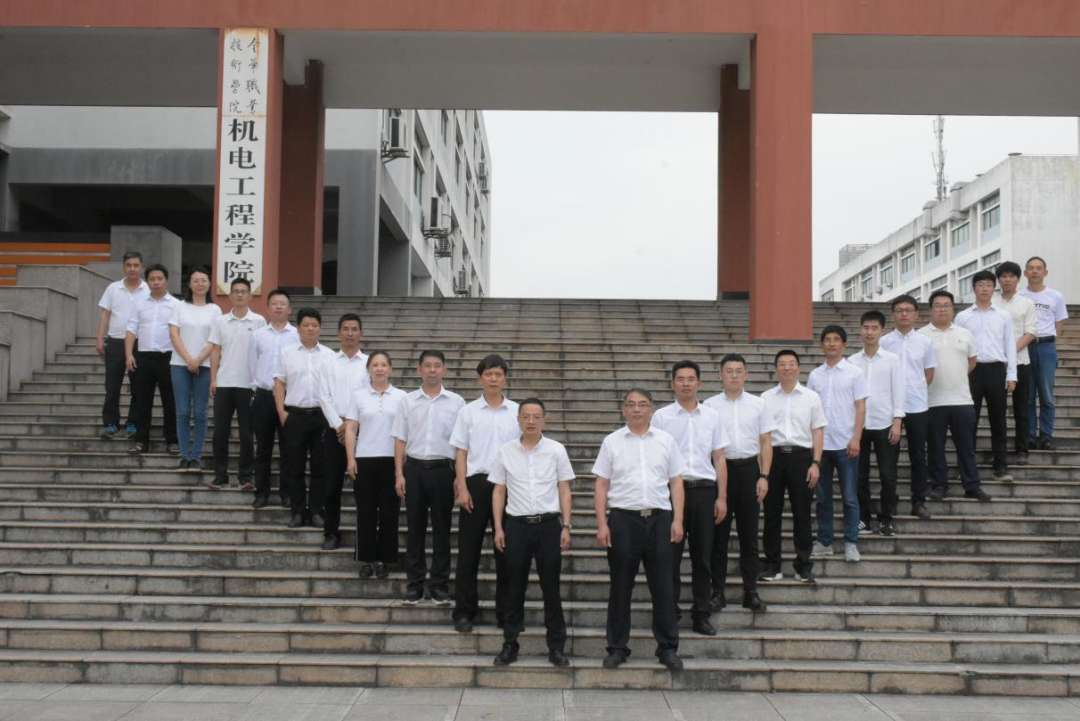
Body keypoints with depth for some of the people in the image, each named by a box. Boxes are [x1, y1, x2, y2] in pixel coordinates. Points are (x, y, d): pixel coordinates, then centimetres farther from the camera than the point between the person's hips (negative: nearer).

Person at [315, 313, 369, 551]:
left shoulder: (368, 363, 3)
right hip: (335, 429, 1)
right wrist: (339, 425, -8)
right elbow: (324, 397, 2)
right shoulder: (330, 362, 6)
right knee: (332, 485, 3)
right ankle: (331, 533, 12)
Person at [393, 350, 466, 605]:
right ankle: (414, 584, 13)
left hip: (443, 469, -1)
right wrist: (399, 474, -1)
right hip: (415, 468, 1)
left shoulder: (456, 402, 2)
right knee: (415, 528, 6)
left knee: (441, 529, 4)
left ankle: (440, 585, 12)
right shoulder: (408, 401, 6)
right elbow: (400, 440, 6)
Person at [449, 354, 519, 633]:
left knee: (506, 550, 6)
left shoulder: (517, 412, 5)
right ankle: (464, 610, 12)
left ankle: (506, 612, 15)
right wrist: (462, 488, -4)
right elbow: (460, 452, 4)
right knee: (469, 549, 3)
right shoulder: (468, 412, 4)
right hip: (476, 483, 0)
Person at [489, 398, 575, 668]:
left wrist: (566, 527, -3)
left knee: (551, 587, 4)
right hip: (516, 525, 1)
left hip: (548, 524, -1)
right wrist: (498, 528, 0)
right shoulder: (505, 451, 3)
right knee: (514, 588, 7)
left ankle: (556, 647, 11)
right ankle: (509, 645, 15)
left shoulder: (556, 450, 1)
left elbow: (564, 491, 3)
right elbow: (498, 491, 6)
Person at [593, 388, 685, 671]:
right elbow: (601, 485, 4)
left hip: (659, 519, 1)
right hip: (623, 519, -1)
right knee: (620, 587, 5)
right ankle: (617, 648, 13)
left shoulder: (665, 441, 8)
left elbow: (676, 481, 8)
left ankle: (668, 648, 12)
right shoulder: (612, 442, 5)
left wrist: (678, 520, -1)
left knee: (662, 586, 4)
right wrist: (602, 524, -4)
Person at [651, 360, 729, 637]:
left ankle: (701, 615, 14)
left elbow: (719, 459, 11)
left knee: (702, 555, 6)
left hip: (704, 490, 2)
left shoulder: (712, 416, 10)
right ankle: (669, 613, 9)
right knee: (671, 555, 1)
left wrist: (722, 497, 5)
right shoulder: (661, 417, 3)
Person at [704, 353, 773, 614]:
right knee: (719, 533, 5)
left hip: (749, 469, 1)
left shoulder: (758, 405, 4)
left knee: (749, 533, 8)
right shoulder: (710, 405, 1)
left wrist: (764, 476, -3)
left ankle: (751, 592, 15)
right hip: (720, 470, -1)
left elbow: (766, 442, 5)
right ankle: (718, 591, 13)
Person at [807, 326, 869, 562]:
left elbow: (861, 408, -3)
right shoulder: (815, 375, 8)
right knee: (823, 497, 8)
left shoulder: (854, 373, -1)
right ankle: (824, 542, 16)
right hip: (820, 444, 3)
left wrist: (856, 439, -12)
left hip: (845, 444, -3)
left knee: (849, 497, 1)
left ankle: (851, 543, 7)